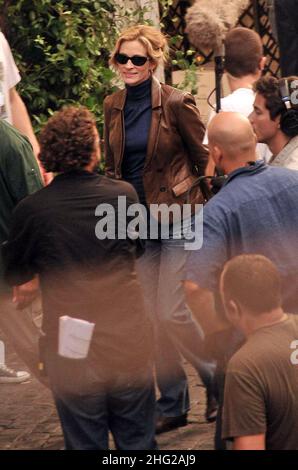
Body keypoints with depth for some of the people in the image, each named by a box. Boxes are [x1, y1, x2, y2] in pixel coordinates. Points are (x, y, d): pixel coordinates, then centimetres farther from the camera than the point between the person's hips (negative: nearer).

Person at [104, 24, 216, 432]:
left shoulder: (175, 103, -11)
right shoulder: (113, 106, 6)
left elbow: (204, 159, -4)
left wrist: (184, 190, -5)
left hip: (176, 219, -6)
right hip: (135, 223, 6)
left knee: (173, 313, -11)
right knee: (152, 318, 7)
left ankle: (219, 380, 11)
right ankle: (172, 404, 17)